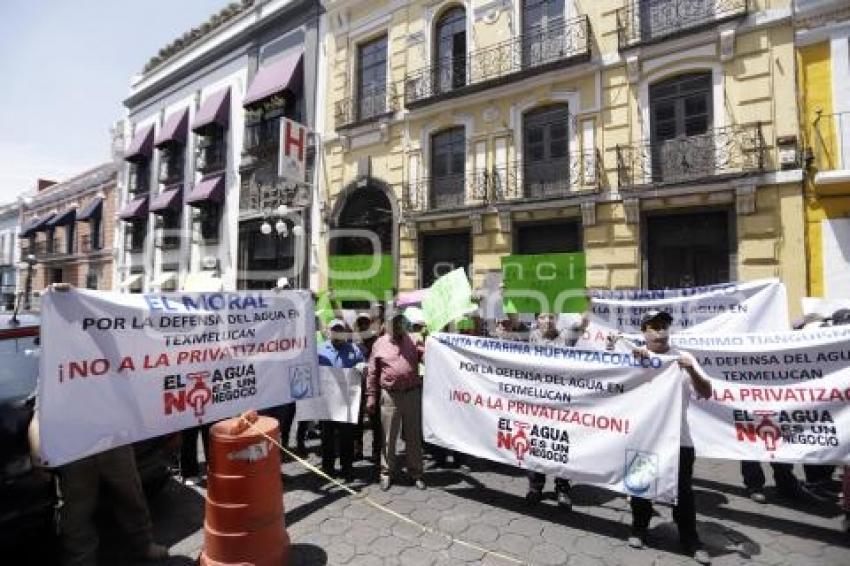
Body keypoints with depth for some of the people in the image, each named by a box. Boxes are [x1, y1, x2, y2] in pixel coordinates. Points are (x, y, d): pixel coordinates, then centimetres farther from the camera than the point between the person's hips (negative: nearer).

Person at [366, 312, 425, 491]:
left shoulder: (413, 341, 5)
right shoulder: (380, 344, 3)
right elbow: (372, 373, 5)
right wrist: (371, 397, 2)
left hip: (413, 394, 1)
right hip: (389, 395, -1)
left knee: (414, 436, 11)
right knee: (388, 437, 9)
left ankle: (416, 472, 24)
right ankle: (386, 471, 25)